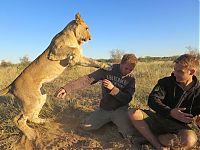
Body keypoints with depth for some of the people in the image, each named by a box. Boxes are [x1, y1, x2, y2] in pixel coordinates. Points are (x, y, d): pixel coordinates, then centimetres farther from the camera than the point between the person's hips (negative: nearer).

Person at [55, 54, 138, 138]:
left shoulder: (131, 79, -7)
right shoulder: (107, 71, -11)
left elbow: (127, 99, -13)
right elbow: (88, 79, -21)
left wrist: (113, 88, -29)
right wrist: (67, 88, -33)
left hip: (119, 109, -1)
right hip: (104, 109, 2)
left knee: (128, 133, -24)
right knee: (85, 126, -5)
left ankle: (117, 122, 11)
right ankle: (109, 120, 17)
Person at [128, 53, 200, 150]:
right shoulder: (166, 82, -4)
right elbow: (152, 100, -18)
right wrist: (170, 112, -35)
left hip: (180, 126, -1)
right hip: (159, 118, 2)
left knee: (190, 139, -38)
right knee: (133, 113, -23)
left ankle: (150, 138, -18)